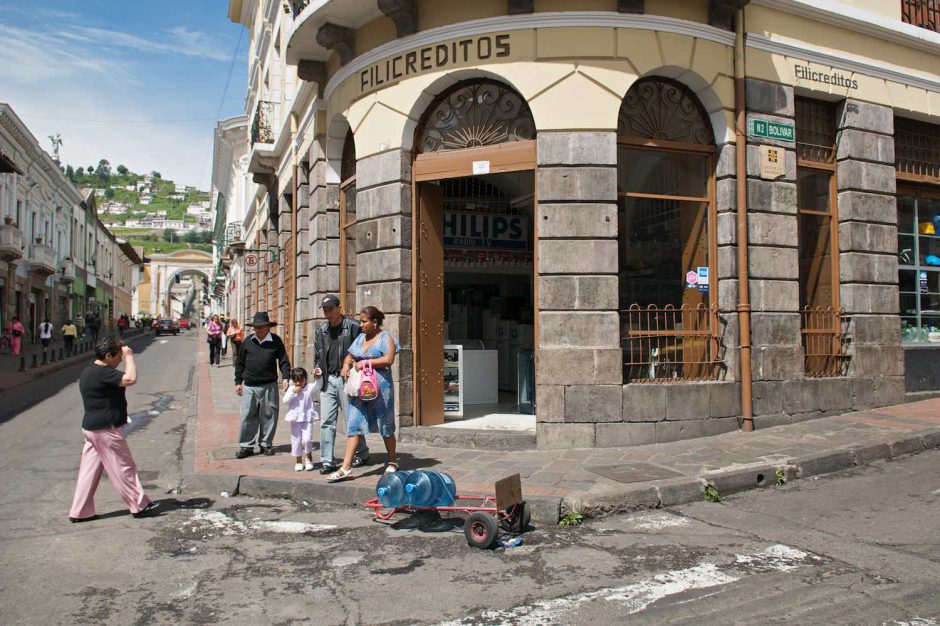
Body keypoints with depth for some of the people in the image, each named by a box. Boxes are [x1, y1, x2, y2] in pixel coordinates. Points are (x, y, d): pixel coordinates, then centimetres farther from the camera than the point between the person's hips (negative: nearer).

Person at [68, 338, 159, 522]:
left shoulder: (88, 372, 13)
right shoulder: (102, 372, -20)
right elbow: (130, 379, -30)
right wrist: (129, 356, -19)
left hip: (92, 427, 10)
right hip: (106, 429, -10)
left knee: (89, 471, 13)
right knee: (123, 468, 1)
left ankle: (79, 512, 17)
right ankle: (139, 506, 11)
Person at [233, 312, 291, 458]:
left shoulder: (275, 341, 0)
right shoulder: (248, 341, 4)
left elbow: (283, 361, 2)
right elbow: (240, 363, 12)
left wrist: (285, 378, -11)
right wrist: (238, 382, 10)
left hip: (269, 386, -1)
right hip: (249, 386, 1)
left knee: (268, 417, 5)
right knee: (247, 417, 1)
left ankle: (266, 444, 19)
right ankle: (246, 446, 11)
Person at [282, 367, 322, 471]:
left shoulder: (310, 388, -1)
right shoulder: (291, 389, 5)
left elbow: (319, 385, -19)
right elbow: (285, 401, -5)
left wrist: (317, 378, -38)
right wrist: (293, 392, -17)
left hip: (307, 419, -3)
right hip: (295, 420, 3)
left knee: (307, 439, -14)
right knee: (296, 441, 9)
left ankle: (309, 458, 9)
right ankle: (298, 461, 24)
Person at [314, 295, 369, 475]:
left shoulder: (353, 326, -5)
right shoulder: (321, 330, 14)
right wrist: (317, 368, 3)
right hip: (328, 380, 5)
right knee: (326, 421, 1)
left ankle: (362, 453, 23)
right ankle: (327, 461, 5)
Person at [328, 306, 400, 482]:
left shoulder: (385, 338, -4)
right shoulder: (360, 338, 16)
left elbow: (388, 360, -16)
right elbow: (350, 356, 22)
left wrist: (365, 362, -15)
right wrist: (346, 365, -1)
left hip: (380, 386, -6)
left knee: (385, 425, 6)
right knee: (353, 425, -2)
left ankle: (392, 462, 23)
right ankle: (346, 467, -4)